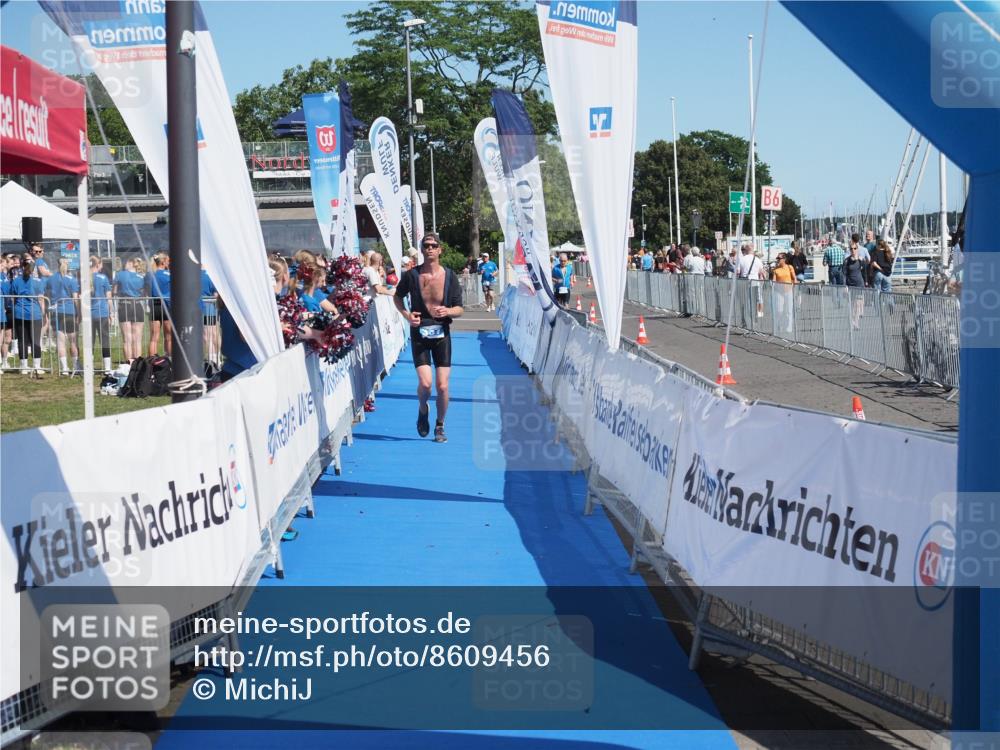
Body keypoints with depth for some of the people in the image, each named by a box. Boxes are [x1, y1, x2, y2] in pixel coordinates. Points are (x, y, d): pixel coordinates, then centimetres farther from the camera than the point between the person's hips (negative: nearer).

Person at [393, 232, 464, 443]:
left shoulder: (450, 276, -3)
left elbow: (459, 309, 3)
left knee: (442, 386, -3)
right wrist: (406, 314, -4)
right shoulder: (412, 275, -4)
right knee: (425, 383, -14)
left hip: (442, 334, 1)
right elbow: (398, 296, 14)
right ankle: (423, 410, 19)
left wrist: (447, 311, -19)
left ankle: (440, 427, 17)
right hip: (419, 333, -1)